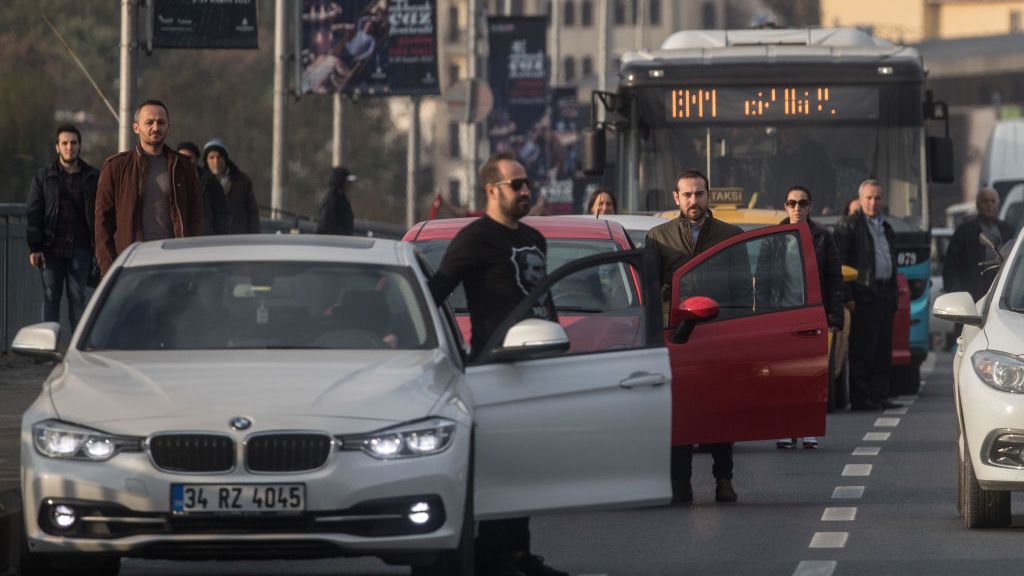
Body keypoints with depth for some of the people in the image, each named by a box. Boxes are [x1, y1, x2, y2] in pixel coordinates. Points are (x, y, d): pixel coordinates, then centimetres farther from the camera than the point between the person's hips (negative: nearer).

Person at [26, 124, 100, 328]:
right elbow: (33, 214, 4)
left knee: (77, 296, 1)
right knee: (51, 297, 0)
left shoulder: (93, 177, 8)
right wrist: (34, 248, -5)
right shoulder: (43, 177, 7)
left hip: (80, 248, 0)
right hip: (52, 248, 0)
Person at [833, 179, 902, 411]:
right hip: (863, 294, -7)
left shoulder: (886, 228, 21)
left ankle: (880, 395, 12)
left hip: (885, 294, 7)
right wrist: (848, 297, -16)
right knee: (862, 349, -7)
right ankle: (860, 398, -6)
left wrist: (893, 295, 18)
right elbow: (841, 263, -9)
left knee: (883, 350, 8)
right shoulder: (849, 226, -3)